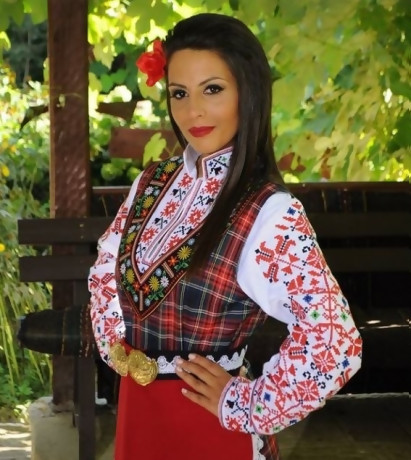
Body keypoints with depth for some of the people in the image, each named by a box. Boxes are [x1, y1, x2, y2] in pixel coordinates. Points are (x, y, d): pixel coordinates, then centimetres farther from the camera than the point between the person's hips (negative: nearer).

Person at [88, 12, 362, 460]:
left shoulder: (269, 213, -19)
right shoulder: (153, 182, 1)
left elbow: (333, 343, -26)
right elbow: (106, 272, 17)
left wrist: (243, 406, -17)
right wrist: (116, 344, 6)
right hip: (136, 412, 6)